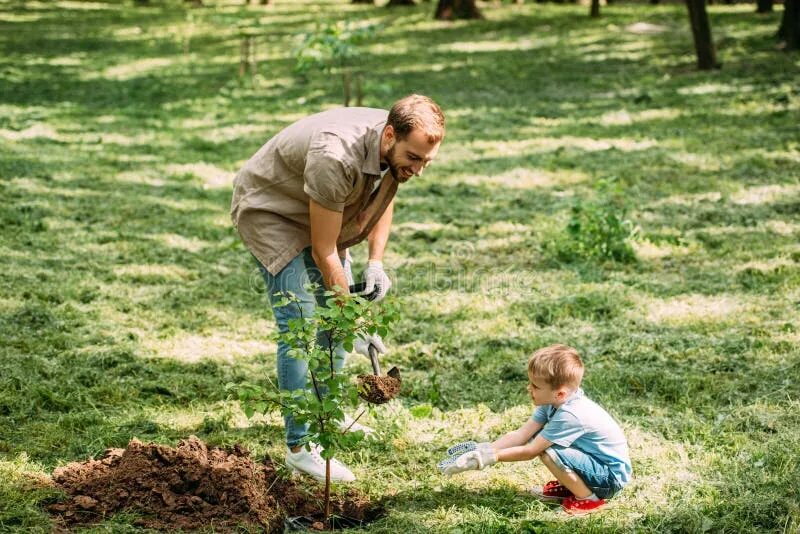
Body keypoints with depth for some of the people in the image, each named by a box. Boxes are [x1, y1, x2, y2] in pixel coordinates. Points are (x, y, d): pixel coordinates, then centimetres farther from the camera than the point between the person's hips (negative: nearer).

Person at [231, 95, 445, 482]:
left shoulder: (399, 146, -17)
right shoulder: (336, 157, -41)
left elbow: (383, 198, 6)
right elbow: (323, 253, -31)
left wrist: (375, 262, -7)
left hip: (318, 213, 8)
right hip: (268, 210, -8)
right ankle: (299, 447, -9)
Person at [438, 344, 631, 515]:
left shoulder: (570, 415, -30)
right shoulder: (552, 402, -5)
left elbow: (529, 452, -26)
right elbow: (520, 435, -7)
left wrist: (488, 457, -22)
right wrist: (480, 452, -16)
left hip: (612, 477, -9)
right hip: (593, 458, 9)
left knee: (548, 452, -27)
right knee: (539, 439, 1)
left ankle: (588, 498, -8)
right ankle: (568, 487, 14)